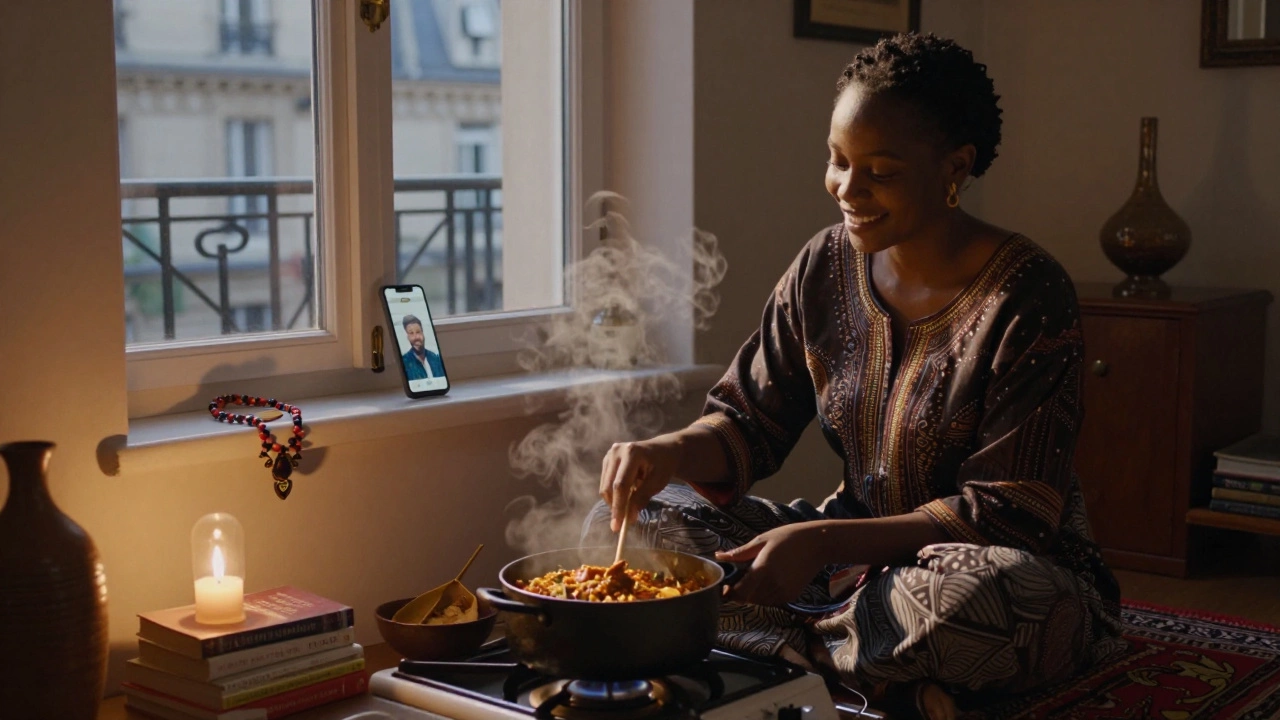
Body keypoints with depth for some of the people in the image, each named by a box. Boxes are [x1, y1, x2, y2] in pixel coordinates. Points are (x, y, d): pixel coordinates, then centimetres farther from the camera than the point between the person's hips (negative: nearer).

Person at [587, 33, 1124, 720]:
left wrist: (826, 542, -28)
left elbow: (1006, 512, -18)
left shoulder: (1026, 299, -17)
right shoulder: (825, 266, 0)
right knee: (625, 517, -8)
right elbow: (749, 423, 4)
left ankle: (794, 644, -13)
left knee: (979, 594, -42)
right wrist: (673, 452, -19)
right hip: (856, 550, 5)